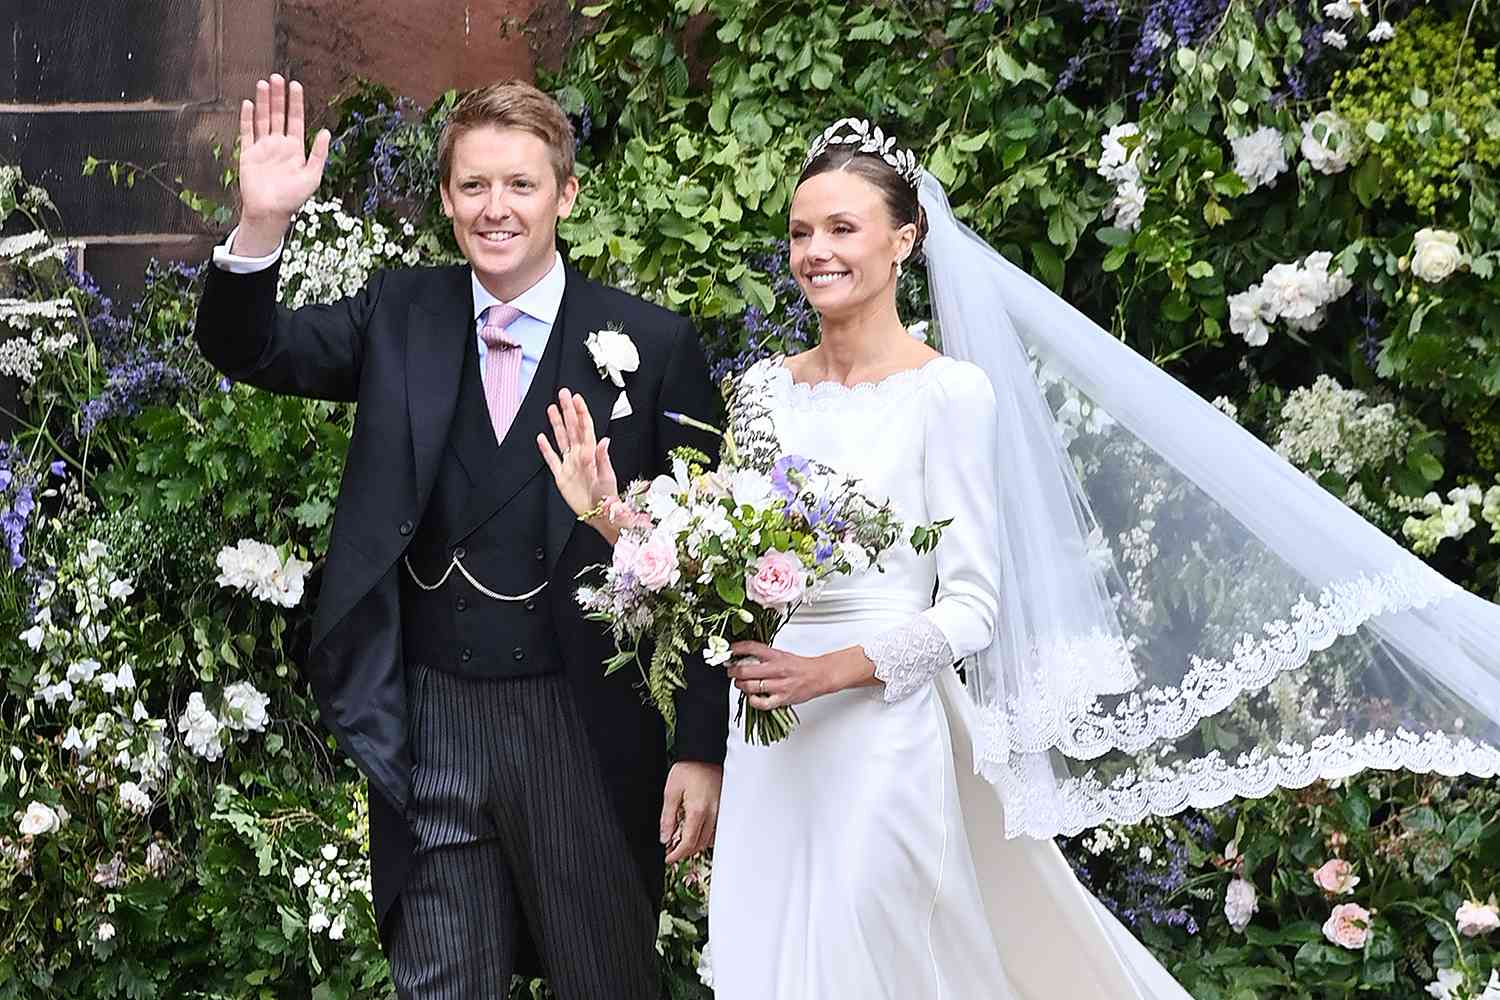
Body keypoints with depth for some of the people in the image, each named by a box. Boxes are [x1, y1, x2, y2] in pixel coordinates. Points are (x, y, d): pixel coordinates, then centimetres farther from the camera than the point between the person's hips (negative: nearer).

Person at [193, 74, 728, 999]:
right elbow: (248, 350, 0)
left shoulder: (653, 347, -5)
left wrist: (702, 749, -6)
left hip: (587, 734, -2)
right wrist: (262, 222, -19)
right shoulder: (401, 317, 5)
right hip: (432, 735, 2)